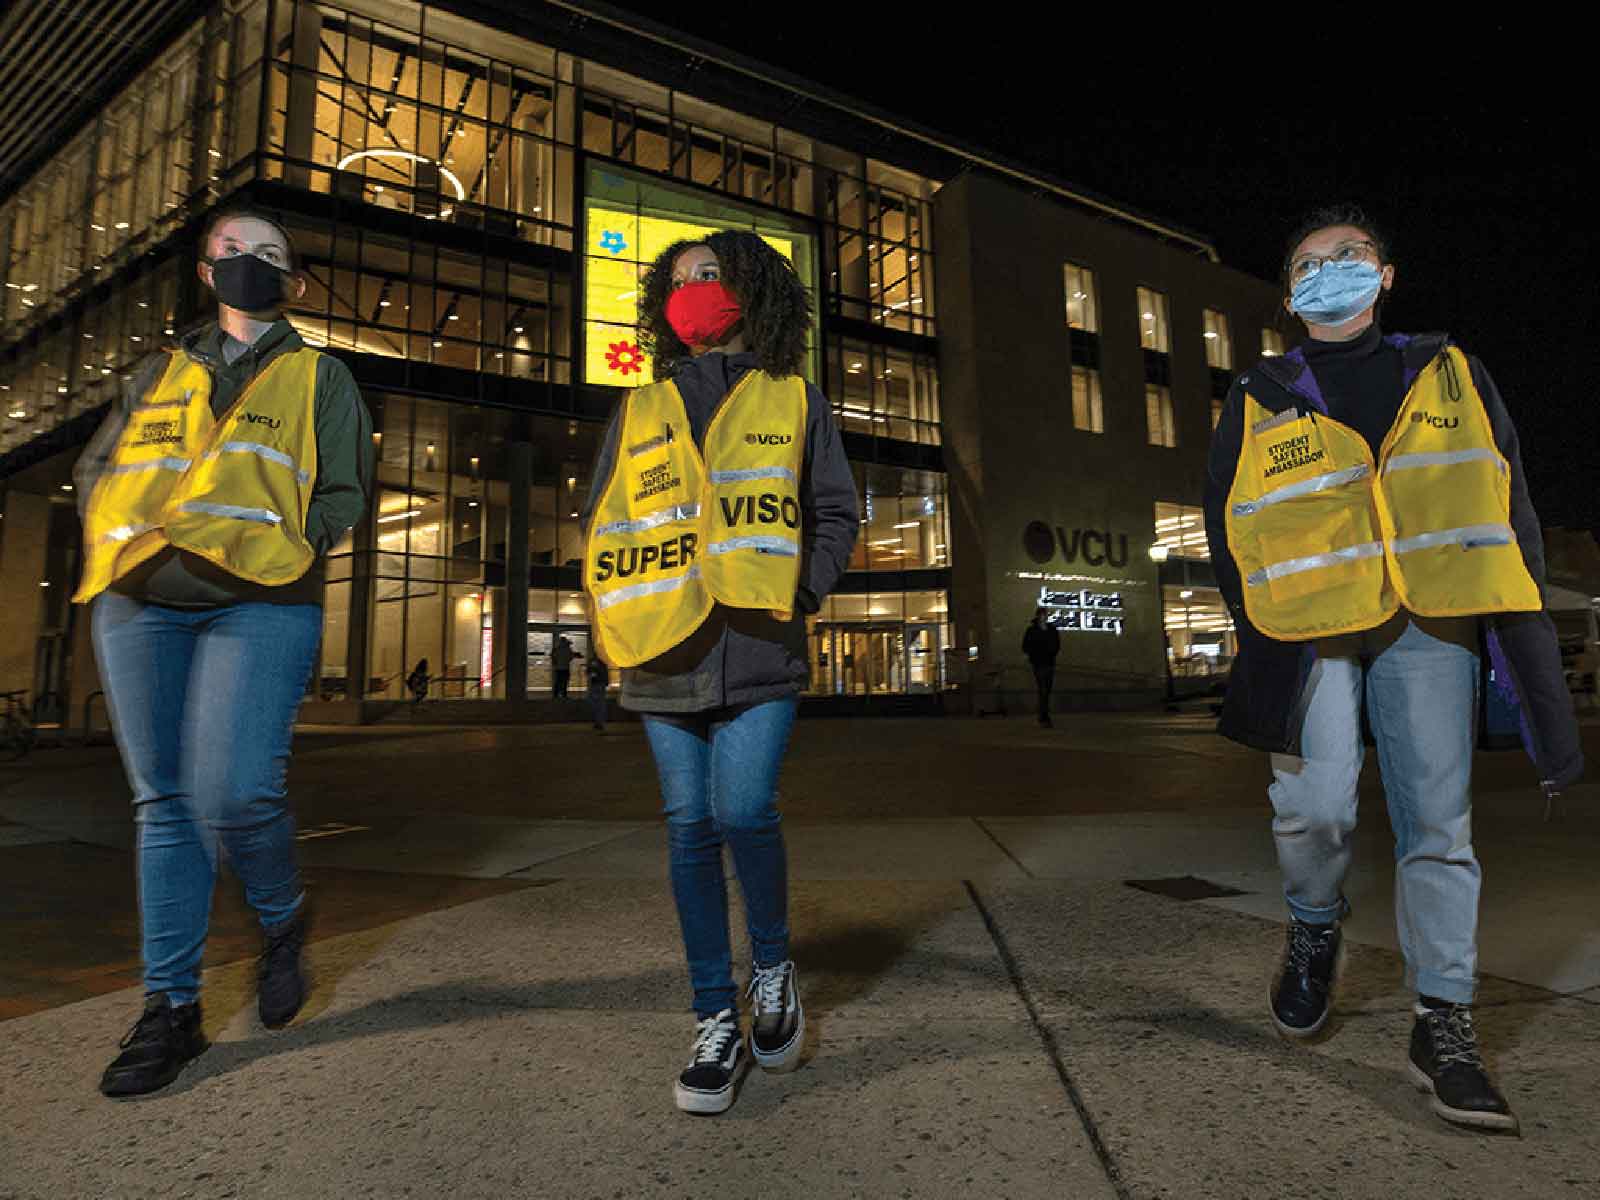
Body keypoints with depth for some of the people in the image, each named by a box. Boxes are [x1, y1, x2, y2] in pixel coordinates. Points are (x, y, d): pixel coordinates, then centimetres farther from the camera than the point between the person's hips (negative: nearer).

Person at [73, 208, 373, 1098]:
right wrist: (117, 536, 5)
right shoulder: (162, 372, 25)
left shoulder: (320, 377, 14)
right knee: (164, 802, 4)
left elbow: (344, 498, 5)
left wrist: (273, 544, -10)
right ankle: (172, 1007, 13)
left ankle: (283, 922, 13)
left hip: (259, 602, -4)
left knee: (231, 795, -18)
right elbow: (95, 467, 24)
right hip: (138, 601, 4)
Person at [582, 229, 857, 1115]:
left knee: (742, 812, -15)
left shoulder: (792, 401, 13)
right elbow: (598, 522, 18)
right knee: (690, 828, 4)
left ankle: (772, 965, 15)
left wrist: (798, 594, -6)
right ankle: (716, 1024, 15)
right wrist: (610, 610, 2)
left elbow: (835, 513, 10)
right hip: (666, 652, 3)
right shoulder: (638, 411, 19)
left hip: (758, 647, -2)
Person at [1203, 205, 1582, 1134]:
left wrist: (1532, 652, 3)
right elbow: (1229, 526, 7)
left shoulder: (1450, 376, 16)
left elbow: (1505, 508, 12)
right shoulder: (1259, 402, 13)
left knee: (1440, 819, -1)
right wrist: (1263, 639, -5)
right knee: (1315, 805, -15)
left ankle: (1445, 1024, 12)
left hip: (1430, 625, 1)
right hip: (1310, 627, -1)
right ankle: (1315, 932, 16)